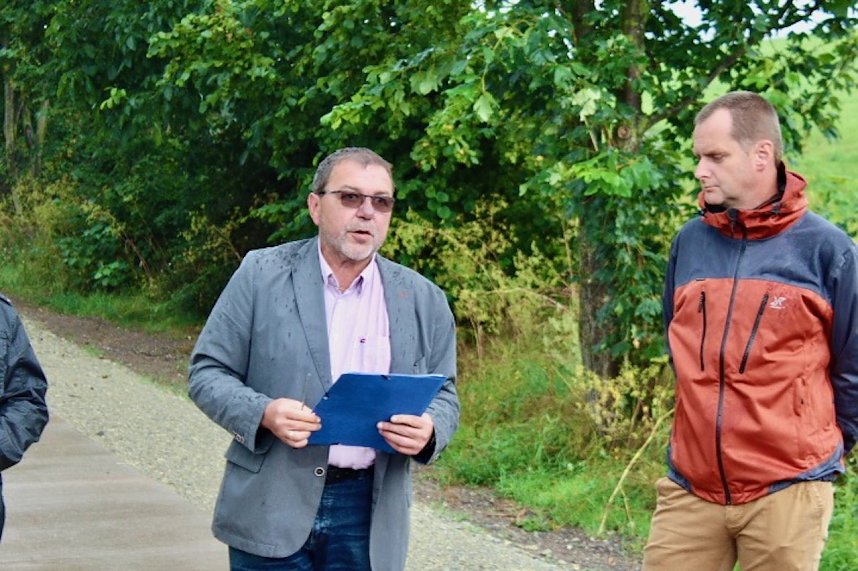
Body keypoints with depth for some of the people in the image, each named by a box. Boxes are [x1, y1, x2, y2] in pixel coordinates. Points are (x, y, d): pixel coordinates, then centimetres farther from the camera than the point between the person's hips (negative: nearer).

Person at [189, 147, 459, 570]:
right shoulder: (262, 275, 0)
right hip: (271, 509, -2)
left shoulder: (424, 301, 6)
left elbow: (443, 395, 12)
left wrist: (429, 430, -12)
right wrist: (263, 413, -18)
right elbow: (207, 371, 1)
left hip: (369, 517, 2)